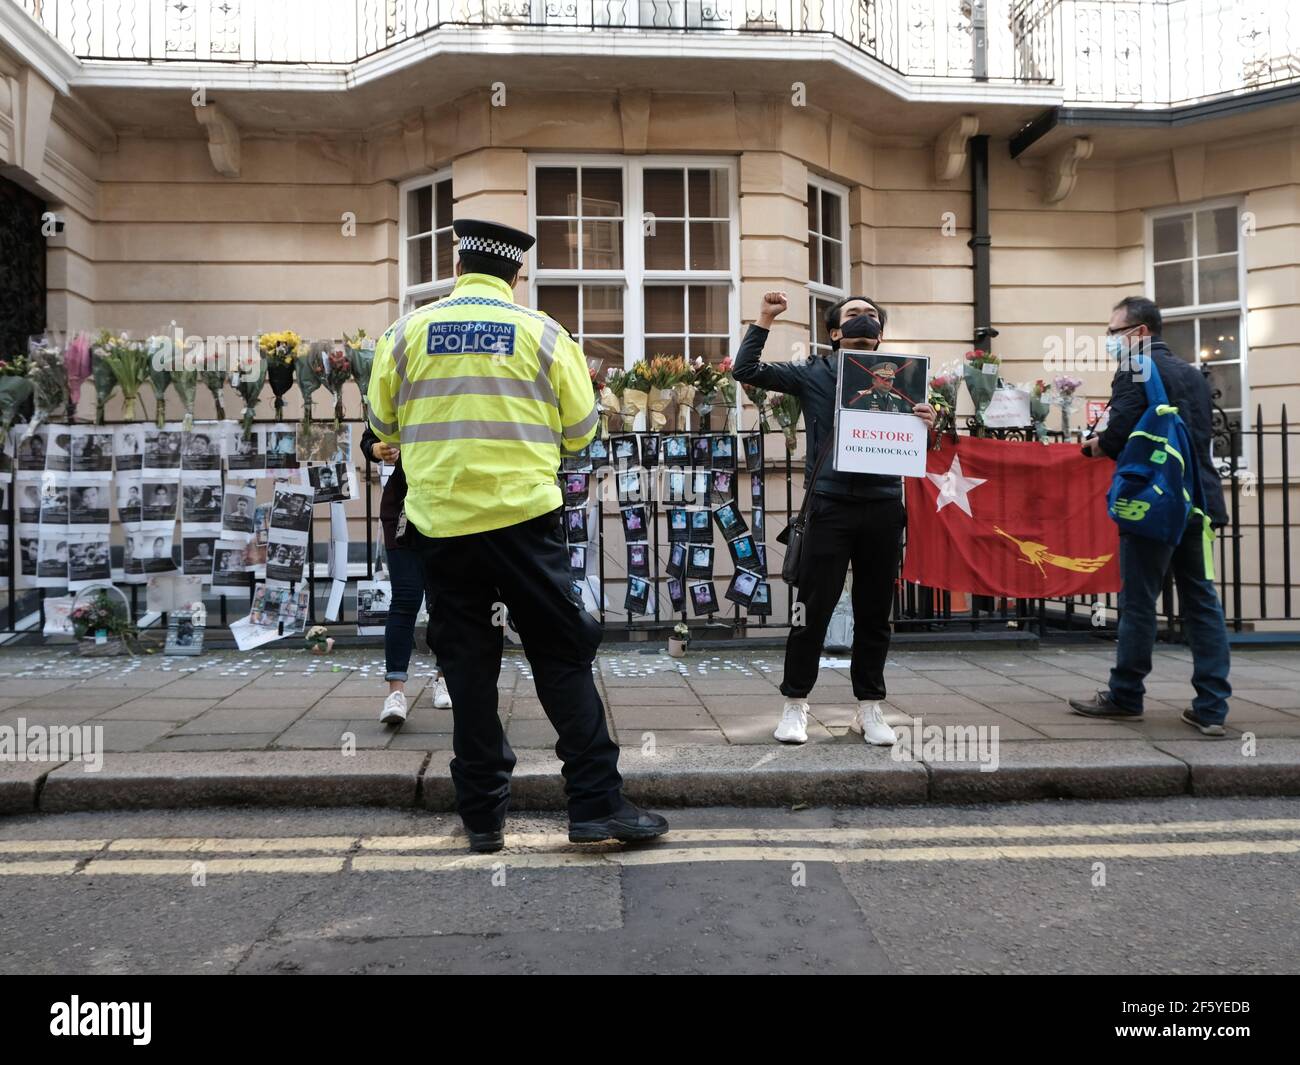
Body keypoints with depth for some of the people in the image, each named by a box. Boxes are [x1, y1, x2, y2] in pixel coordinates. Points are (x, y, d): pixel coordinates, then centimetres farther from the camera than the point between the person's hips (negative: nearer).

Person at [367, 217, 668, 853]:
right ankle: (596, 804, 6)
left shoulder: (407, 332, 5)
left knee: (468, 666, 9)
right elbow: (581, 430, 4)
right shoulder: (542, 333, 1)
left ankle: (483, 818, 16)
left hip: (441, 520, 2)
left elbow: (383, 425, 11)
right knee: (563, 657, 5)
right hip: (523, 514, -2)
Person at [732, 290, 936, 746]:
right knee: (813, 610, 0)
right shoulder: (814, 374, 7)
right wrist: (765, 318, -4)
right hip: (831, 506, -2)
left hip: (884, 507, 3)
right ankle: (795, 705, 14)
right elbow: (746, 371, 2)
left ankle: (869, 707, 23)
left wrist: (928, 424, -11)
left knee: (874, 614, 10)